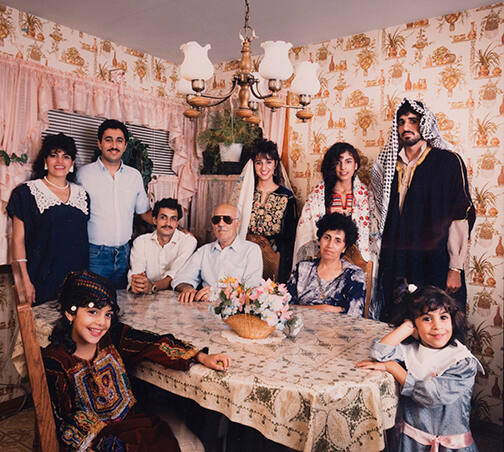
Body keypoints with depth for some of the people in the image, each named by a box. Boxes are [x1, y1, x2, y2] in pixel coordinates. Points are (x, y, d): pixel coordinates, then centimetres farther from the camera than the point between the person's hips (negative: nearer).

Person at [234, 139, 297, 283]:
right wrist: (249, 237, -7)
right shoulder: (245, 192, 6)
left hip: (273, 257, -1)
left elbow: (290, 237, 0)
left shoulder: (287, 196, 0)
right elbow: (236, 226, 9)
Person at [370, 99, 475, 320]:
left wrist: (456, 269, -10)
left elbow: (460, 218, -5)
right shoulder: (389, 165, 11)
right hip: (394, 267, 3)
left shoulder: (448, 161, 0)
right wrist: (375, 257, 9)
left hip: (435, 267, -3)